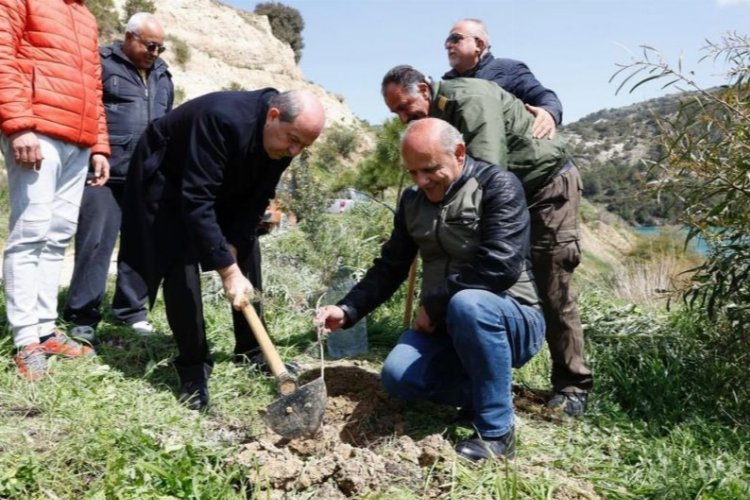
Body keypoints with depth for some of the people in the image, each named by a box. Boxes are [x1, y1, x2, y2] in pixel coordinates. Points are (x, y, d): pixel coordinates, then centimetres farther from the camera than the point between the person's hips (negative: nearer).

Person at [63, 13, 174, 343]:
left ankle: (131, 309, 19)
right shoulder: (102, 64, -1)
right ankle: (82, 316, 4)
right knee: (95, 243, -5)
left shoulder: (162, 74, 18)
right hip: (106, 173, -6)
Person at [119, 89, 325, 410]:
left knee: (246, 256, 2)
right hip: (167, 180, -6)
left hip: (223, 188, 7)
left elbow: (255, 202, -10)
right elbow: (196, 200, -42)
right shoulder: (223, 119, -40)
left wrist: (234, 254, -21)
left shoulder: (282, 143, -18)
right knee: (181, 266, -17)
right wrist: (227, 270, -43)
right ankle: (193, 369, -5)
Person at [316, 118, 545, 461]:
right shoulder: (413, 201, 8)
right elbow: (390, 268, 10)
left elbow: (500, 267, -25)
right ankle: (488, 392, 4)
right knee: (397, 376, -20)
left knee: (467, 304, -38)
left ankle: (497, 432, -20)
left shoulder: (498, 186, -13)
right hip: (445, 323, 6)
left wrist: (433, 304, -18)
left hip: (512, 319, -5)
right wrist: (348, 310, -5)